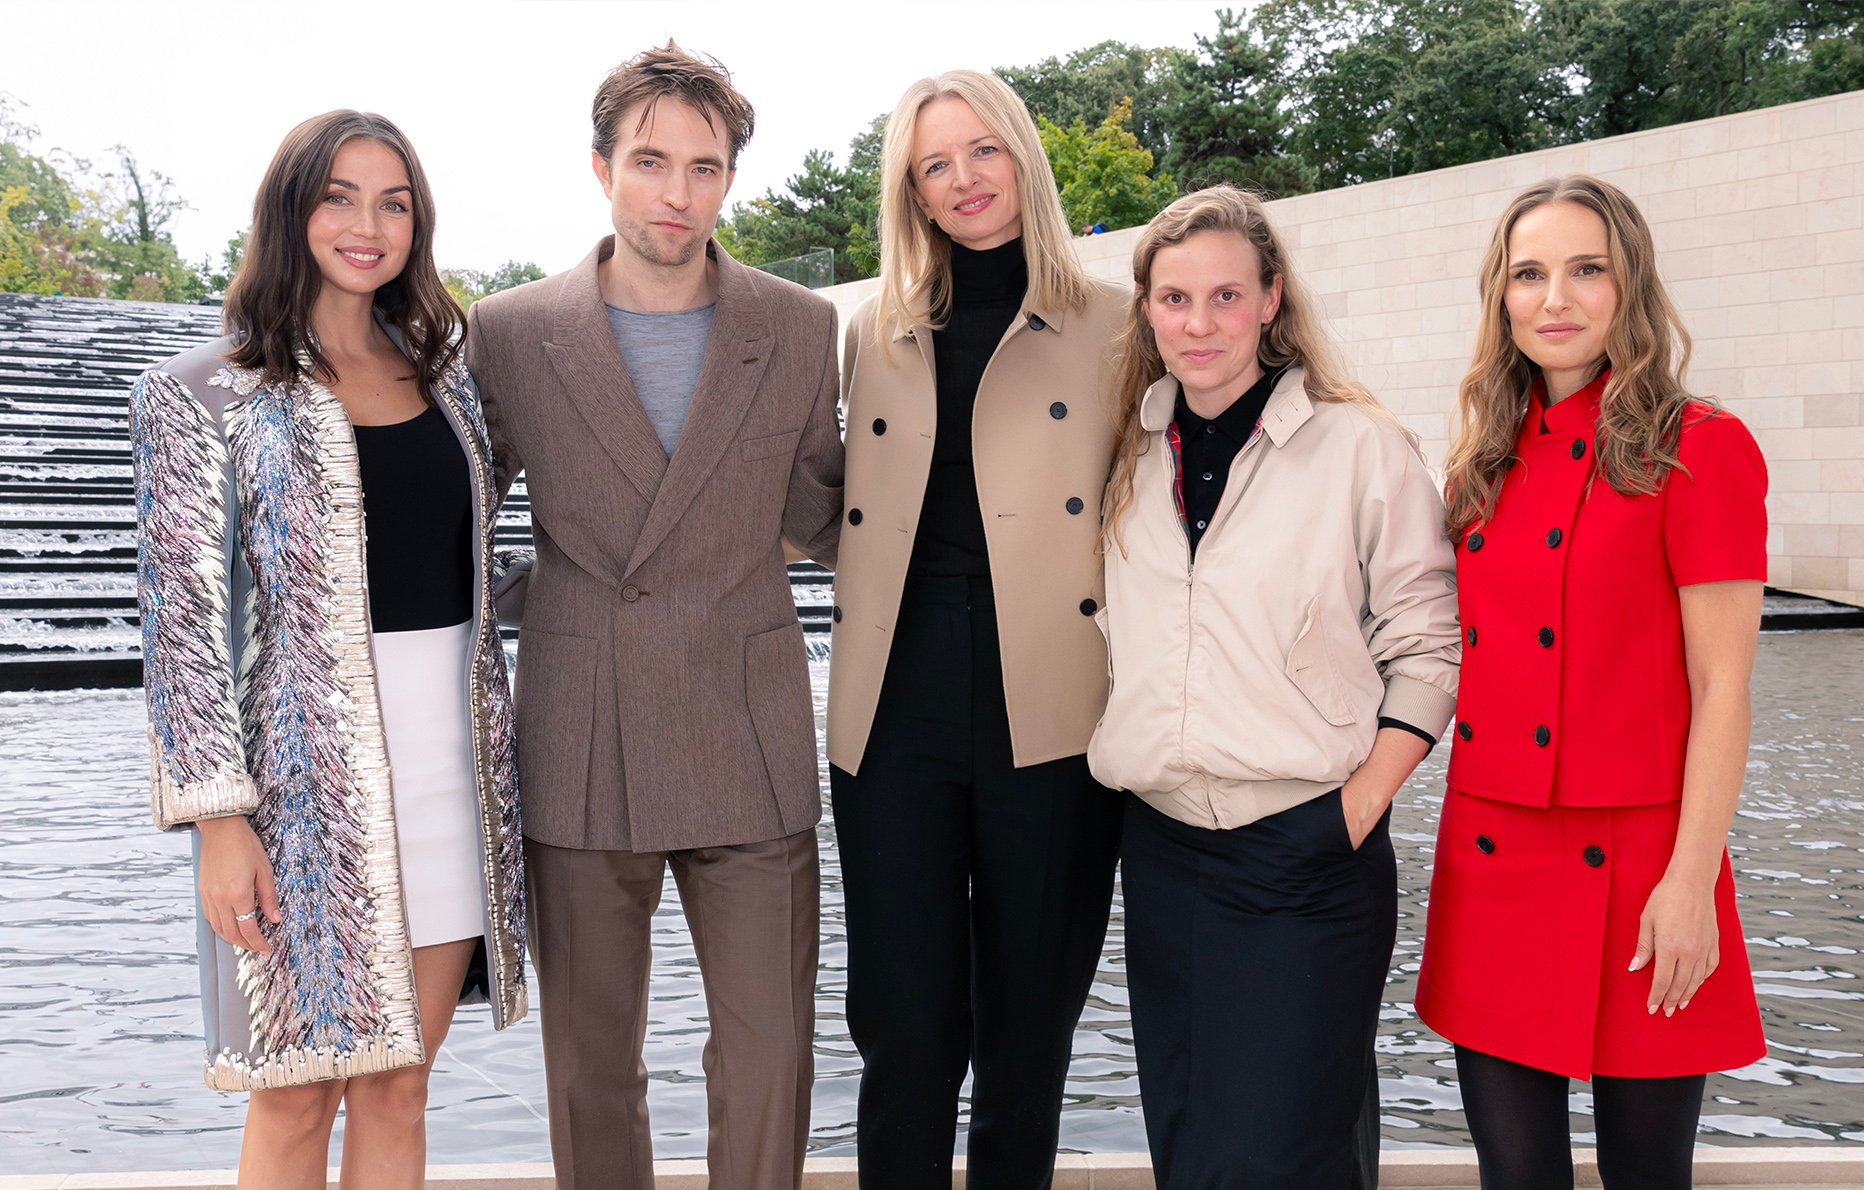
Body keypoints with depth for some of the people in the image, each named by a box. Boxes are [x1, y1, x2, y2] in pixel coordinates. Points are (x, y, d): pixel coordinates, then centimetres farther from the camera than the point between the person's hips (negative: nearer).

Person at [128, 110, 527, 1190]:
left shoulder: (442, 371, 12)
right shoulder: (206, 393, -4)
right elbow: (184, 615, -7)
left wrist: (495, 751, 13)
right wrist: (218, 816, -13)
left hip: (454, 754, 5)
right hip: (309, 763, -4)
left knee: (400, 1083, 11)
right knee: (298, 1095, 4)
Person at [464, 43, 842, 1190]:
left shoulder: (802, 329, 3)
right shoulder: (509, 333, 0)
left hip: (748, 751, 0)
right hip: (579, 752, 0)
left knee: (770, 1053, 5)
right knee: (590, 1063, 12)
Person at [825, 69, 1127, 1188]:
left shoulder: (1108, 321, 6)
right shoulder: (876, 332, 15)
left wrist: (1138, 702, -3)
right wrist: (866, 630, 11)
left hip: (1051, 718, -2)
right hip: (897, 717, 2)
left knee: (1028, 1033, 8)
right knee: (906, 1033, 1)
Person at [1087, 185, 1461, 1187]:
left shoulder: (1362, 446, -5)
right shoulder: (1132, 457, 8)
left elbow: (1426, 648, -4)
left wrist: (1360, 805, -11)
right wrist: (1118, 755, 8)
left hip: (1307, 854, -5)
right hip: (1161, 851, 5)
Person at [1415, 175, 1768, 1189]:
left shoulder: (1696, 450, -6)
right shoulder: (1489, 462, 11)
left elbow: (1722, 687, -9)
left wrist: (1690, 881, -14)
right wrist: (1467, 837, 11)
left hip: (1631, 866, -5)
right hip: (1491, 858, 5)